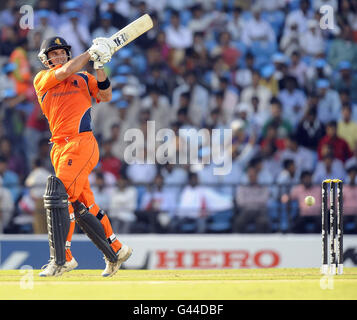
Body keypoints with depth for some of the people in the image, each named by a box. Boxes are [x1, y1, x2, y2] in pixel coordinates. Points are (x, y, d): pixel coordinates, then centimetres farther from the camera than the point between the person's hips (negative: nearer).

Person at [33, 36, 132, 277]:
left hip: (82, 143, -4)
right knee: (82, 206, 8)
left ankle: (62, 259, -19)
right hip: (60, 147, 4)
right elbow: (65, 71, -4)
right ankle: (116, 251, 22)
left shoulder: (83, 78, 12)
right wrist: (92, 53, 0)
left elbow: (105, 96, -1)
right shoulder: (41, 79, 12)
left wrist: (99, 66, -9)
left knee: (59, 194, -18)